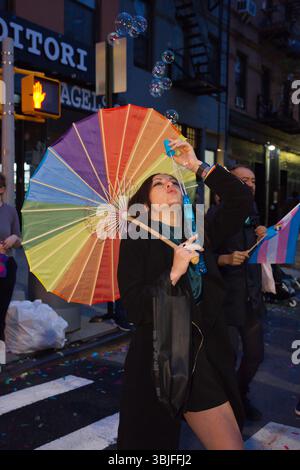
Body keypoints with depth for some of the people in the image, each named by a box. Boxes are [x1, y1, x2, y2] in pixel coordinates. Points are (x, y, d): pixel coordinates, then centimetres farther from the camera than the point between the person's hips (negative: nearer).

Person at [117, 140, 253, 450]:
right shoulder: (136, 241, -4)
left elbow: (242, 202, -4)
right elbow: (135, 310, -13)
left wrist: (197, 166, -2)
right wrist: (173, 274, -23)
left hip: (207, 360, 4)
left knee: (231, 444, 4)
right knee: (156, 442, 11)